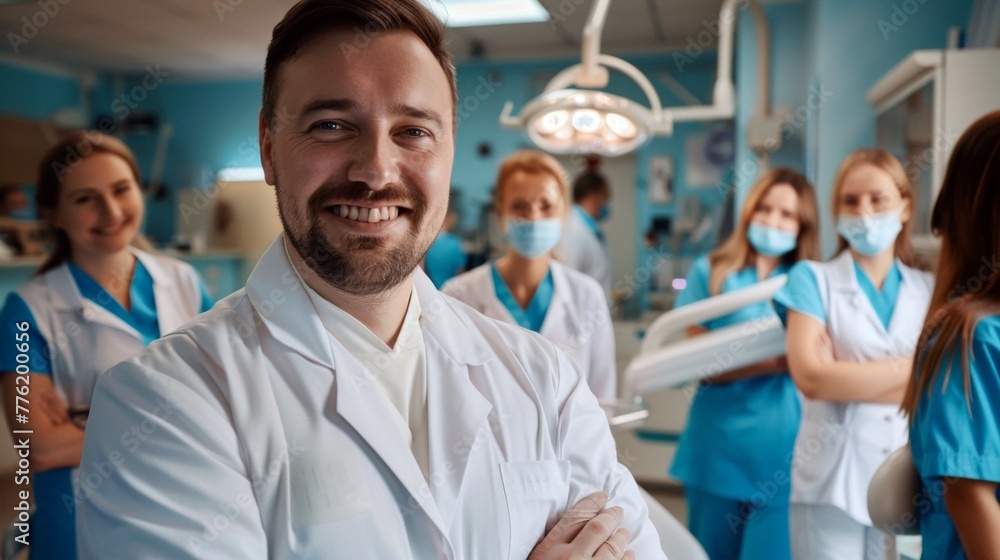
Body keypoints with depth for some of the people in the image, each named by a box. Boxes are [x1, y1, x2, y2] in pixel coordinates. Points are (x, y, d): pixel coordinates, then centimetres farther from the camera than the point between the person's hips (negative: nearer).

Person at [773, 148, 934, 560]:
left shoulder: (927, 290, 9)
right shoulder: (813, 279, 0)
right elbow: (810, 377, -14)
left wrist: (845, 379, -12)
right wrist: (912, 367, -7)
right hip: (832, 482, -3)